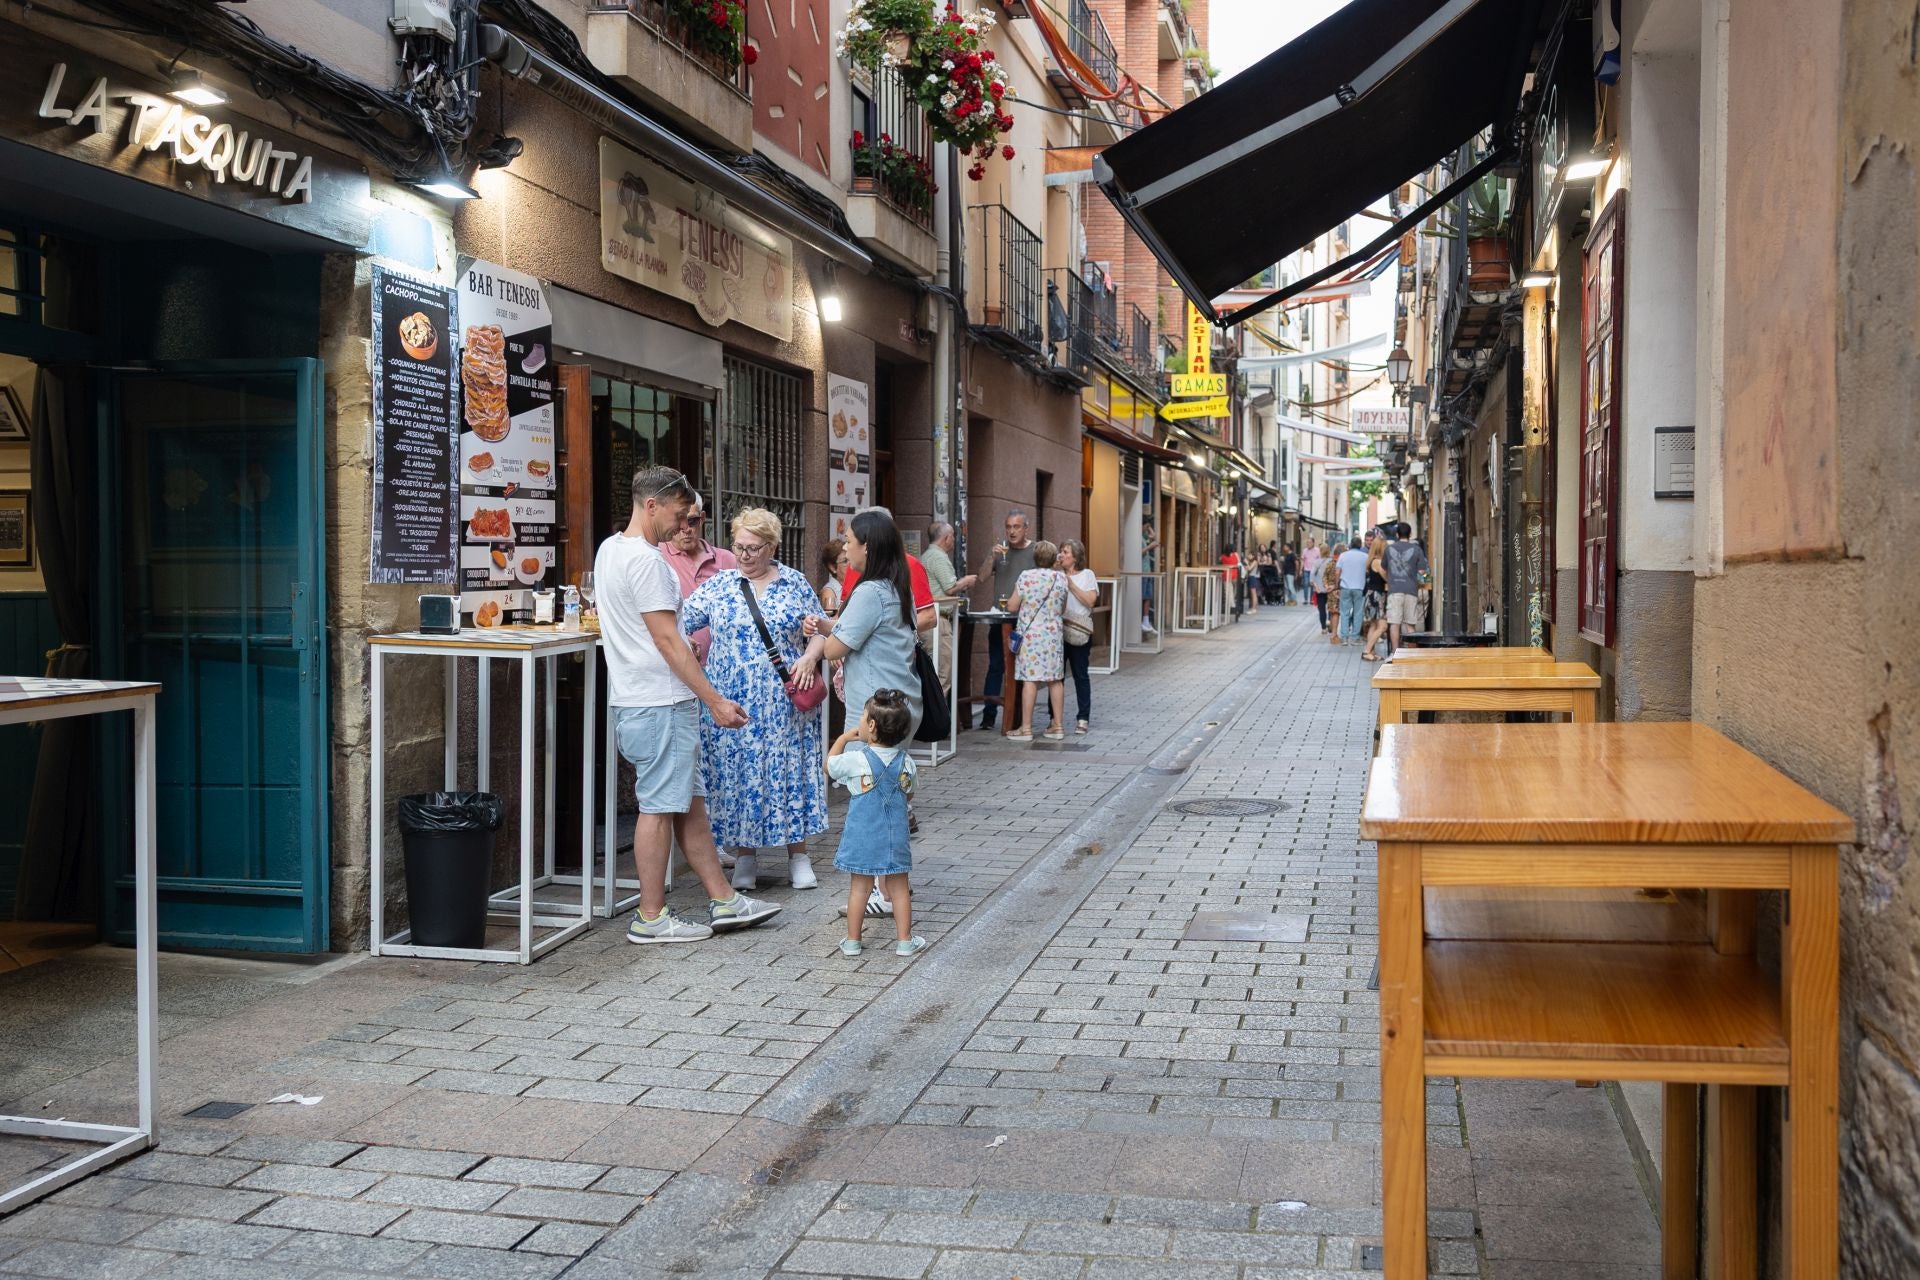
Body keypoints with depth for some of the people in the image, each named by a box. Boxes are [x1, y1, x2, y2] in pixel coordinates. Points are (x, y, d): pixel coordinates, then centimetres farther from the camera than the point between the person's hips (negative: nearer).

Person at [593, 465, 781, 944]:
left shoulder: (609, 550, 14)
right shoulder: (646, 560, -17)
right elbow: (667, 640, -20)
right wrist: (715, 701, -18)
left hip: (633, 698, 10)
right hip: (660, 703, -10)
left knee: (689, 802, 13)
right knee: (659, 806, -3)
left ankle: (723, 900, 20)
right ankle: (650, 917, 5)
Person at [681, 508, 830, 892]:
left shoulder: (796, 583, 4)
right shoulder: (719, 585, 4)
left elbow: (819, 631, 7)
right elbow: (680, 618, 1)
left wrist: (809, 658, -11)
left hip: (784, 702, 0)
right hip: (732, 701, 1)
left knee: (788, 768, 3)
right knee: (736, 771, 3)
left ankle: (798, 855, 13)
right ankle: (745, 855, 15)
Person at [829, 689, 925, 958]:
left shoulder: (857, 760, -14)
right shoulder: (906, 762, -3)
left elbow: (829, 766, 4)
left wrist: (843, 738, 12)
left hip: (862, 837, -2)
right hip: (896, 835, 2)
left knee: (860, 887, 8)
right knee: (899, 887, 10)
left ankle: (852, 941, 15)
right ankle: (904, 940, 14)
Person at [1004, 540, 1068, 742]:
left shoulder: (1027, 577, -8)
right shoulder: (1062, 578, 4)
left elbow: (1012, 607, -5)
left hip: (1030, 633, -4)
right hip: (1054, 633, 4)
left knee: (1029, 679, -4)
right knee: (1055, 679, 9)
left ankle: (1026, 728, -2)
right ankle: (1058, 726, 14)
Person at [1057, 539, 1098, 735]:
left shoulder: (1087, 575, 4)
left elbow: (1090, 600, -9)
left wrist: (1070, 584, -10)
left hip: (1078, 633, -3)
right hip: (1057, 632, 3)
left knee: (1080, 676, 3)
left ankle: (1083, 719, 8)